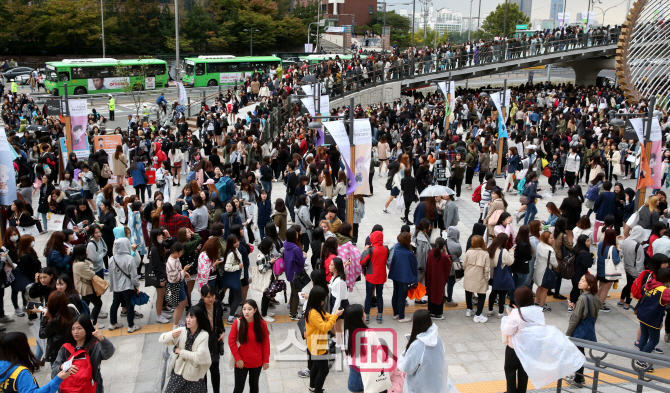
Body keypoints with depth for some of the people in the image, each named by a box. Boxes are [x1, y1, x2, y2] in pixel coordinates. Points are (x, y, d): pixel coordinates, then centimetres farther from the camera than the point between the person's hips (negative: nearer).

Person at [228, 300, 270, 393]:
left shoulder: (262, 324, -9)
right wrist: (238, 359, -11)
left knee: (254, 385, 18)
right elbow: (231, 341, -8)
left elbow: (266, 343, -2)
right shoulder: (237, 322, -13)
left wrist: (266, 360, 0)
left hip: (257, 362, 2)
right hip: (241, 362, -1)